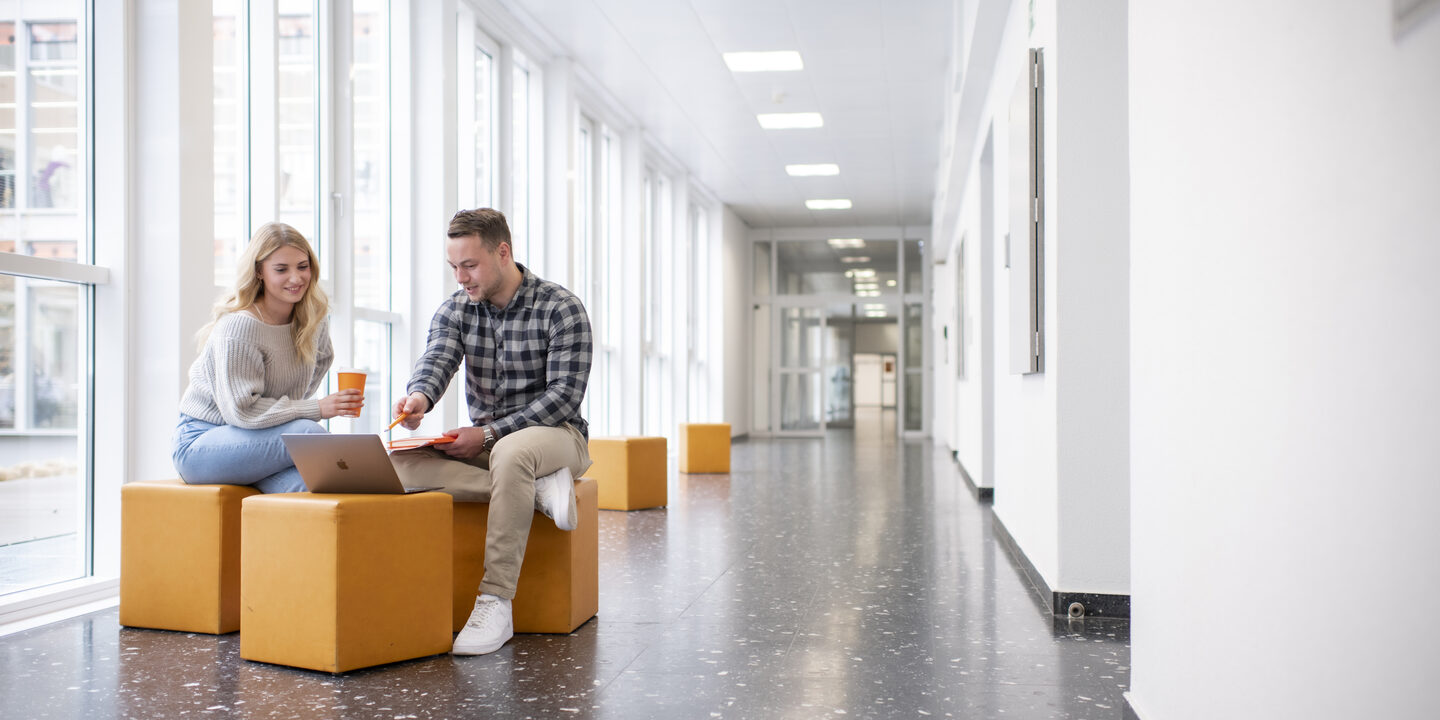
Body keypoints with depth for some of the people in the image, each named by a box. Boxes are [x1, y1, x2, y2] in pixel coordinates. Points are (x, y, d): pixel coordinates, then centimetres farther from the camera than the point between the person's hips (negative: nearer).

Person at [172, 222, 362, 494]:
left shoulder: (315, 316, 0)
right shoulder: (238, 327, -22)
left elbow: (320, 360, 24)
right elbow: (240, 410, -24)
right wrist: (317, 408, -26)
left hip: (256, 439, 6)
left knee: (305, 486, -30)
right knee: (306, 433, -32)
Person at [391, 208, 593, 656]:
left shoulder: (561, 309, -9)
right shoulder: (456, 310, 6)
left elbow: (565, 396, -16)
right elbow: (435, 359, -11)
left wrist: (488, 434, -23)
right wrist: (419, 396, -36)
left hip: (556, 434, -5)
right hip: (485, 441, 5)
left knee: (511, 451, -42)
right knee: (402, 461, -24)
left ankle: (495, 602, -36)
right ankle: (537, 490, -24)